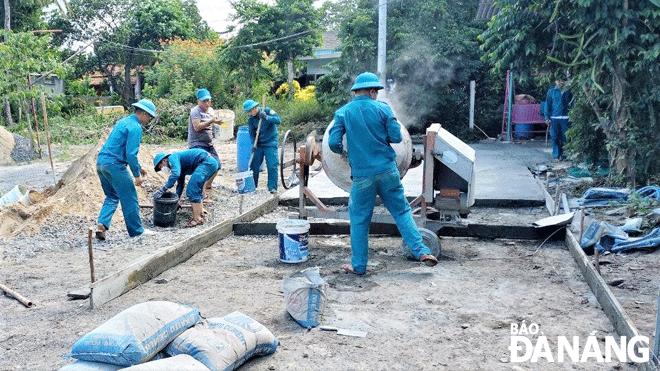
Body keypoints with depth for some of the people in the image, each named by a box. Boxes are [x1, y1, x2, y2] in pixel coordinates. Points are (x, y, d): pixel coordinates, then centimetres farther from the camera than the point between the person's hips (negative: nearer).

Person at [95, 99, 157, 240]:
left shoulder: (124, 121, 20)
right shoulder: (135, 127, -11)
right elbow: (131, 153, -18)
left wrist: (137, 167, 28)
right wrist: (137, 174, -10)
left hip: (101, 161, 9)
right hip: (114, 164, -9)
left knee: (112, 196, 19)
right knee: (129, 198, 3)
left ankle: (102, 225, 4)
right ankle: (136, 230, 12)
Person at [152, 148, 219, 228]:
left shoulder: (172, 158, -2)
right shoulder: (179, 163, 27)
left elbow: (175, 174, -20)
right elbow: (180, 184, 35)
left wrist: (162, 190, -17)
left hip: (206, 162, -11)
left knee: (192, 191, -8)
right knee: (196, 189, 21)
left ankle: (198, 219, -3)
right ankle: (200, 214, 24)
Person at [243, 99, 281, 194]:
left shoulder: (267, 111, -9)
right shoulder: (251, 119, 3)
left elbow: (278, 120, -18)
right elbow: (252, 133, 4)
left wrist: (266, 118, -31)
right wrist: (253, 144, -11)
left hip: (270, 143, -4)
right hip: (259, 144, 4)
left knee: (272, 166, -10)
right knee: (253, 166, 5)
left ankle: (272, 188, -4)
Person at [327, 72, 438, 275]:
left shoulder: (343, 112, 1)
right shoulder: (382, 108, 0)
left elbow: (334, 143, -4)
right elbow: (396, 137, -1)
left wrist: (341, 151, 18)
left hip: (362, 175, 0)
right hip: (387, 170, 1)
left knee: (359, 219, 10)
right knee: (401, 211, 10)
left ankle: (358, 264, 16)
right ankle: (421, 251, 4)